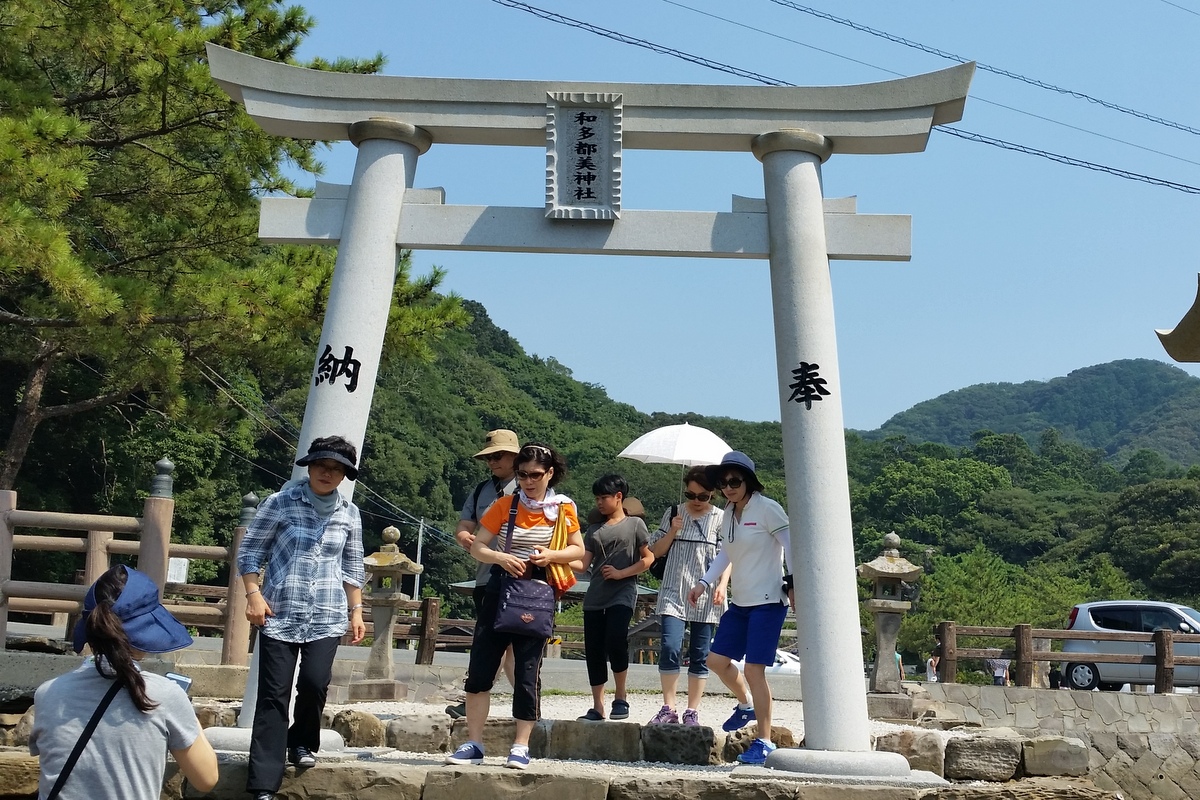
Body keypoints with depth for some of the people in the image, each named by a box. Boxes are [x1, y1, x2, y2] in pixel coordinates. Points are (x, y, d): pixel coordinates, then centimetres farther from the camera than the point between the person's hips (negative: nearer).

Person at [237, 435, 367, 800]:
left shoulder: (349, 514, 7)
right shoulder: (280, 502, -3)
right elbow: (250, 550, 1)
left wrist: (356, 611, 12)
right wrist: (253, 594, -9)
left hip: (326, 616, 2)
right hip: (280, 614, -2)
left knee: (314, 682, -16)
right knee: (274, 695, -5)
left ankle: (302, 742, 17)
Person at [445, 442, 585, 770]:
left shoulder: (563, 508, 0)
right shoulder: (505, 505, 0)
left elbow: (578, 550, 5)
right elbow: (477, 547, 1)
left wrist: (552, 555, -14)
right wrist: (500, 557, -19)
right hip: (501, 591, 1)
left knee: (527, 672, 0)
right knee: (480, 668, 0)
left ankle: (520, 747, 8)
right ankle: (473, 744, 8)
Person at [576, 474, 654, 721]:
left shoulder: (634, 524, 5)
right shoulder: (594, 530, 17)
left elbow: (649, 557, 2)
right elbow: (583, 564, 11)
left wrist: (621, 573, -8)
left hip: (622, 595, -5)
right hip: (594, 598, 5)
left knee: (616, 643, -21)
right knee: (593, 652, 3)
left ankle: (620, 696, -1)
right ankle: (597, 707, 12)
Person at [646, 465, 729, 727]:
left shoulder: (720, 518, 4)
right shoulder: (673, 514, 8)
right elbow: (656, 551, 11)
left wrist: (722, 584, -13)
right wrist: (672, 532, -5)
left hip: (705, 597, 0)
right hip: (674, 593, 1)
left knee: (700, 656, 4)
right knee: (669, 647, -13)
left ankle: (692, 712, 11)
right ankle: (668, 709, -4)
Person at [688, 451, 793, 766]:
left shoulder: (766, 508, -12)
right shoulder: (728, 513, 10)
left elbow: (792, 545, -15)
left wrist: (792, 583, -23)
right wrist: (704, 583, 12)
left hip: (768, 602, -8)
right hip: (740, 602, 8)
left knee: (754, 669, -10)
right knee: (717, 660, 11)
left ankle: (764, 742, 0)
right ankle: (746, 706, 37)